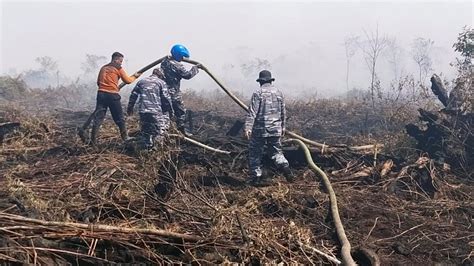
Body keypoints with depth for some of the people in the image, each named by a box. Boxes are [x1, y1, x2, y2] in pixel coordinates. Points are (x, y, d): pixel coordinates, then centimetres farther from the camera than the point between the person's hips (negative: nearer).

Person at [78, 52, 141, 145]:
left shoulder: (103, 68, 16)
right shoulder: (118, 68, 0)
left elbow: (98, 82, 18)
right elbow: (127, 80, 5)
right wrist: (135, 76, 22)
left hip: (101, 93, 5)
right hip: (112, 95, -5)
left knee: (98, 116, 2)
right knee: (119, 118, 7)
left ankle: (93, 140, -10)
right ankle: (125, 137, 16)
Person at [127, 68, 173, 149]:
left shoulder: (142, 81, 18)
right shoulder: (161, 82, 6)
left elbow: (133, 95, 14)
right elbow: (166, 97, -1)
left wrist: (130, 108, 21)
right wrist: (170, 109, 10)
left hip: (142, 111, 4)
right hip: (156, 111, -4)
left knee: (145, 131, 15)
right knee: (160, 130, 4)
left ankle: (148, 147, 14)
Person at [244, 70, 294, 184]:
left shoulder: (258, 93, -8)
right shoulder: (278, 92, 8)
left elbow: (252, 111, -15)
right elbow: (283, 112, 13)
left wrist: (248, 127, -17)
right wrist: (283, 126, 22)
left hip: (260, 129, -4)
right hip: (276, 129, 5)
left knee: (255, 153, 8)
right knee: (276, 151, 14)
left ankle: (256, 176, 10)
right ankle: (285, 166, -9)